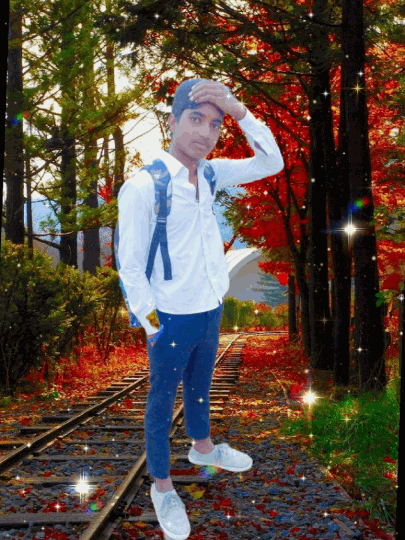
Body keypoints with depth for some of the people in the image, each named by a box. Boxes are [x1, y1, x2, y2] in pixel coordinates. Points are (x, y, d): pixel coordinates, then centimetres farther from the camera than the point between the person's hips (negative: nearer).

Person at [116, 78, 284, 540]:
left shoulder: (209, 173, -2)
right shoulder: (142, 186, -21)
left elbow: (272, 163, -3)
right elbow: (129, 266, -17)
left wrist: (238, 110, -16)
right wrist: (153, 327, -14)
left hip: (211, 310, 6)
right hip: (172, 318, -6)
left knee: (200, 384, 27)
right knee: (163, 399, 12)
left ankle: (202, 446, 52)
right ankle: (162, 486, 30)